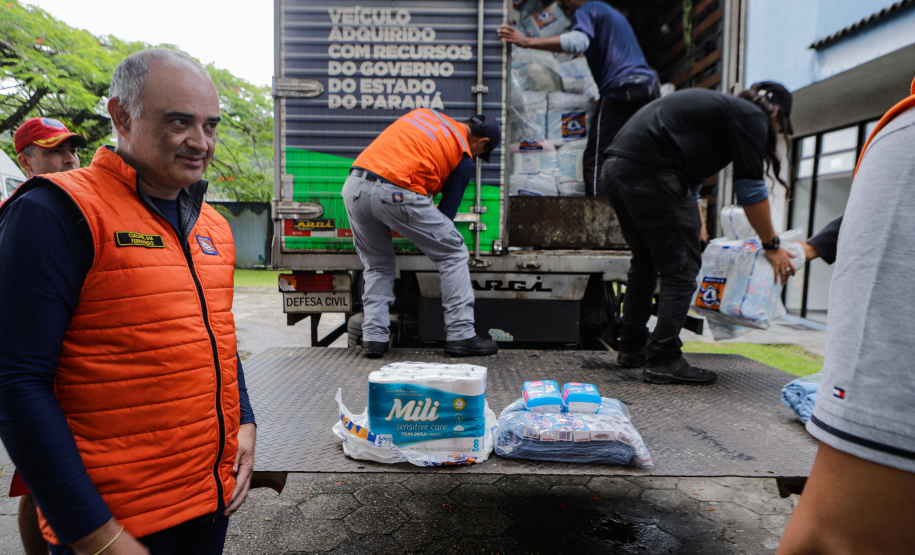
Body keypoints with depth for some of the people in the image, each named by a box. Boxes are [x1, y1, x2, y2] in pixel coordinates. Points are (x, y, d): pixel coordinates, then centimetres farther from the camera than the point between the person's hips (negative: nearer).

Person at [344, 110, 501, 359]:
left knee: (377, 266, 23)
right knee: (454, 253, 9)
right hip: (395, 193, -6)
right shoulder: (463, 158, 9)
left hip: (353, 186, 7)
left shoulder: (423, 113, 26)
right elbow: (447, 210, 9)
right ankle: (460, 336, 10)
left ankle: (374, 337, 15)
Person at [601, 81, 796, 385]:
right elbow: (751, 189, 1)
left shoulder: (715, 106, 33)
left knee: (645, 261, 21)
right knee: (681, 267, -2)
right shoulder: (751, 116, 6)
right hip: (649, 173, -10)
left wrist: (695, 231, 41)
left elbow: (688, 181, 36)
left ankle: (632, 347, 29)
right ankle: (663, 360, 0)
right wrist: (772, 246, 12)